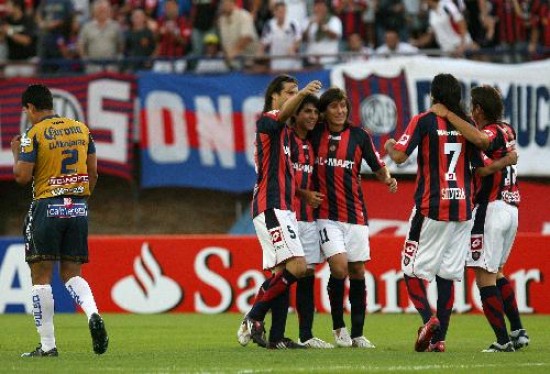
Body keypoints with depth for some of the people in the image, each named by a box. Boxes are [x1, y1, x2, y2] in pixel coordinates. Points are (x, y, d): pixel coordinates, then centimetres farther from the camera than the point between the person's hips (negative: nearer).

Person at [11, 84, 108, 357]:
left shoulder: (33, 135, -7)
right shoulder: (81, 129, 10)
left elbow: (22, 176, -10)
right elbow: (93, 172, 12)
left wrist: (16, 153, 8)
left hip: (47, 207, -5)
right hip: (78, 207, 5)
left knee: (41, 276, 2)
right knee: (71, 273, 13)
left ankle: (47, 345, -1)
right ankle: (92, 313, -17)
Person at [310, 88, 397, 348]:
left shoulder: (359, 136, 3)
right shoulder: (314, 134, 1)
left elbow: (377, 166, 9)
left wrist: (387, 179, -12)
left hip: (355, 214, 2)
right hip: (326, 215, -2)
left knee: (357, 271, 3)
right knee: (339, 266, -17)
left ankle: (357, 334, 12)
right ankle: (338, 327, 1)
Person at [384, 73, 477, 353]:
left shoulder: (424, 121, -5)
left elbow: (399, 156, -11)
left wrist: (388, 147, 10)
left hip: (431, 207, -4)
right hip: (462, 209, 4)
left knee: (412, 269, 4)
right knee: (447, 276, 7)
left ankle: (428, 318, -19)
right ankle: (439, 338, 3)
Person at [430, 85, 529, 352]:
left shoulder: (492, 132, -13)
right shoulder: (507, 130, 11)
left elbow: (481, 140, -38)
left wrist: (448, 115, -32)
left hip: (490, 209, -9)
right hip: (511, 208, 9)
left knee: (484, 277, -5)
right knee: (497, 273, 22)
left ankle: (503, 340, -8)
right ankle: (518, 331, 20)